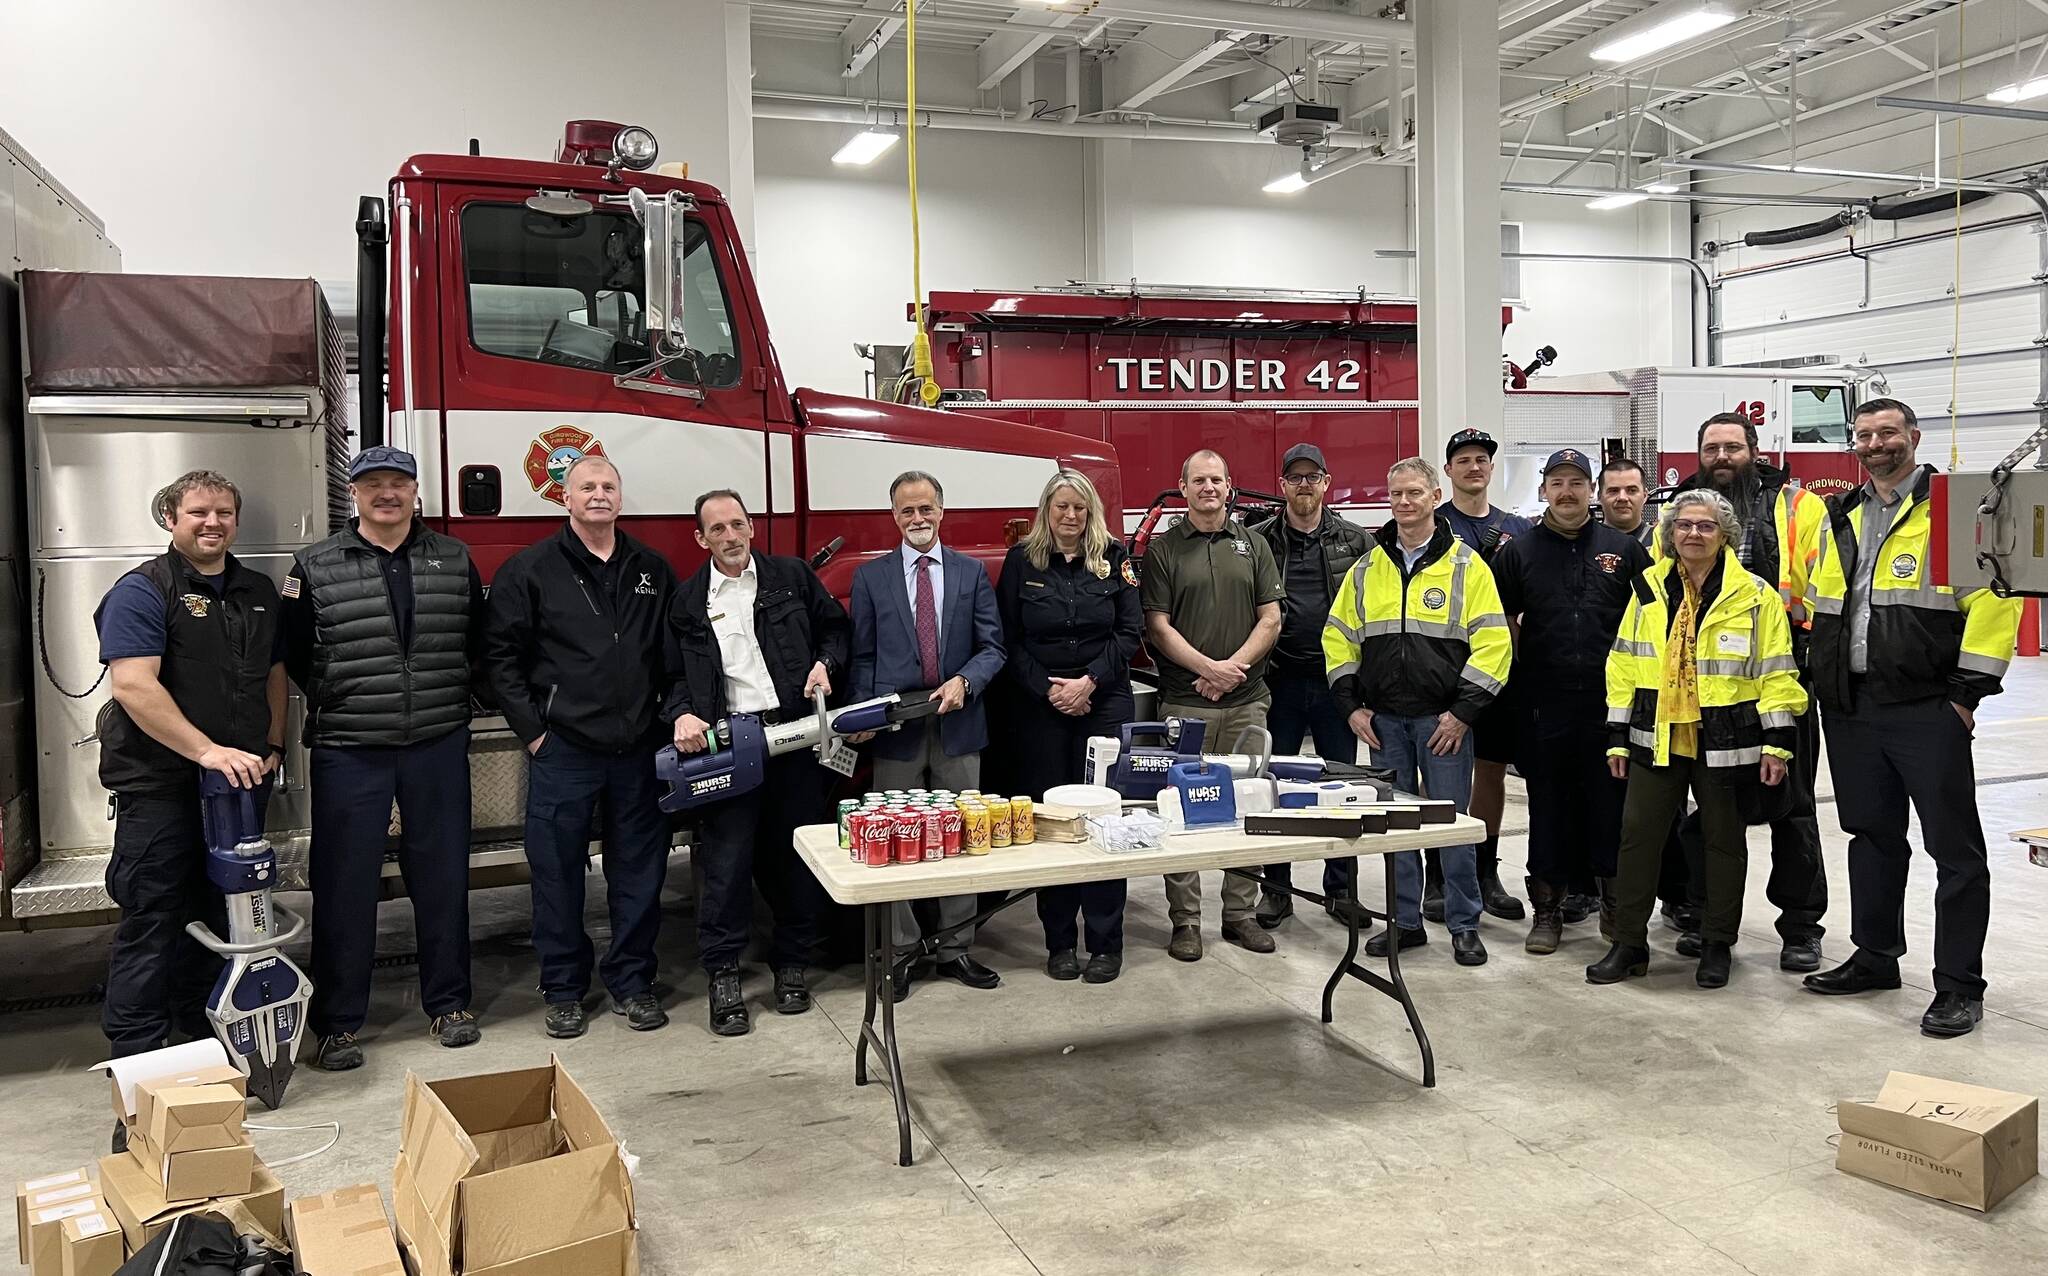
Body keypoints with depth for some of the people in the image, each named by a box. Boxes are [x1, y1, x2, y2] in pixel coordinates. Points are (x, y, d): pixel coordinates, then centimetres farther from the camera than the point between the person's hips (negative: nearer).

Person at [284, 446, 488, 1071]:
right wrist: (339, 703, 4)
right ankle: (337, 1021, 15)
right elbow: (292, 653, 5)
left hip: (439, 746, 2)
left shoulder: (455, 560, 6)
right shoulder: (315, 568, 0)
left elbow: (478, 642, 13)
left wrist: (450, 697, 7)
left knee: (443, 877, 9)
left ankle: (448, 1002, 23)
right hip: (348, 751, -2)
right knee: (345, 885, 3)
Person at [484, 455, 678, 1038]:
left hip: (638, 750, 3)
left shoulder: (652, 570, 10)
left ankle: (632, 980, 22)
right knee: (558, 871, 6)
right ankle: (563, 989, 19)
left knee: (639, 871, 9)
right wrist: (532, 729, -7)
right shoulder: (530, 569, -1)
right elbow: (501, 655, -2)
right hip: (562, 750, -3)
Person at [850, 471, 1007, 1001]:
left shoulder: (971, 573, 6)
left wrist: (965, 681, -16)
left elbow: (992, 647, 3)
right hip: (896, 730, -1)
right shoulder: (870, 577, 5)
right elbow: (863, 656, 5)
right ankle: (901, 952, 15)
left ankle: (955, 948, 19)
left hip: (958, 724, 1)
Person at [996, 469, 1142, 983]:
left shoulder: (1114, 558, 5)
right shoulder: (1021, 560, 4)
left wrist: (1090, 681, -9)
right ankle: (1059, 942, 11)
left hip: (1105, 703, 0)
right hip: (1041, 706, 0)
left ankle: (1106, 942, 5)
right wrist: (1047, 689, -8)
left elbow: (1130, 631, 2)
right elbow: (1008, 639, 2)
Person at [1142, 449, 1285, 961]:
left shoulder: (1252, 545, 11)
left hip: (1246, 701, 3)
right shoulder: (1163, 549, 3)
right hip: (1183, 703, -2)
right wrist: (1208, 667, -13)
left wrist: (1234, 666, -8)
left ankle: (1241, 913, 18)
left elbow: (1270, 619, 6)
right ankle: (1185, 921, 8)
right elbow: (1157, 628, -3)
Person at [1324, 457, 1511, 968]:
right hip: (1383, 719, 4)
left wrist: (1463, 712, -12)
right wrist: (1351, 706, 4)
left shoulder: (1467, 566, -2)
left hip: (1444, 719, -3)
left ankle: (1463, 925, 14)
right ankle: (1405, 922, 21)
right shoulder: (1367, 568, 9)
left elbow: (1492, 643, -7)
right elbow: (1339, 637, 12)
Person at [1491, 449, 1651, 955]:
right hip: (1545, 705, 0)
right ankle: (1547, 910, 16)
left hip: (1612, 701, 0)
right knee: (1548, 807, 6)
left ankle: (1616, 905, 20)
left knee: (1612, 806, 6)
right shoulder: (1517, 553, 5)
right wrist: (1517, 678, 1)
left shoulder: (1624, 549, 7)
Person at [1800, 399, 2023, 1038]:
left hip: (1927, 709, -6)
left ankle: (1959, 985, 8)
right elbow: (1815, 603, 23)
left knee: (1954, 846, 0)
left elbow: (1996, 597, -12)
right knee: (1872, 836, 16)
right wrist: (1823, 680, 16)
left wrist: (1970, 689, -14)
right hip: (1852, 709, 7)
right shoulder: (1840, 518, 14)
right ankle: (1876, 956, 29)